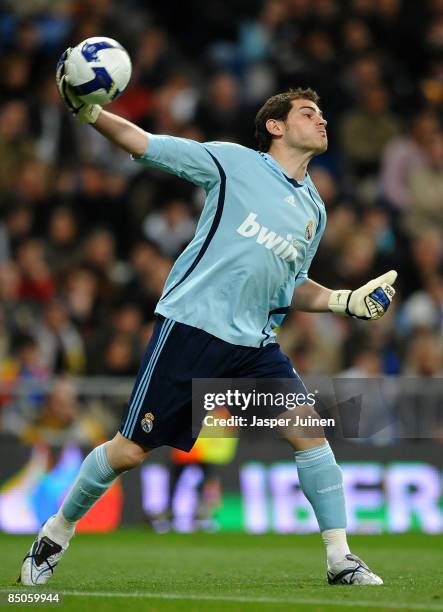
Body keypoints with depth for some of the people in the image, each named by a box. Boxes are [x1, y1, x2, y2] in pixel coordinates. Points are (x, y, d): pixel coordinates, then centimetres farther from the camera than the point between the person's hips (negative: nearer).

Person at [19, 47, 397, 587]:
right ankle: (55, 536, 18)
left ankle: (340, 561, -5)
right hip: (190, 324, -5)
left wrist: (347, 301, 9)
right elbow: (143, 144, -1)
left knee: (309, 430, -12)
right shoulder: (234, 162, -1)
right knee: (130, 450, -3)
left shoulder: (313, 210, 16)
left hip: (254, 341, 5)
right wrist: (87, 111, -15)